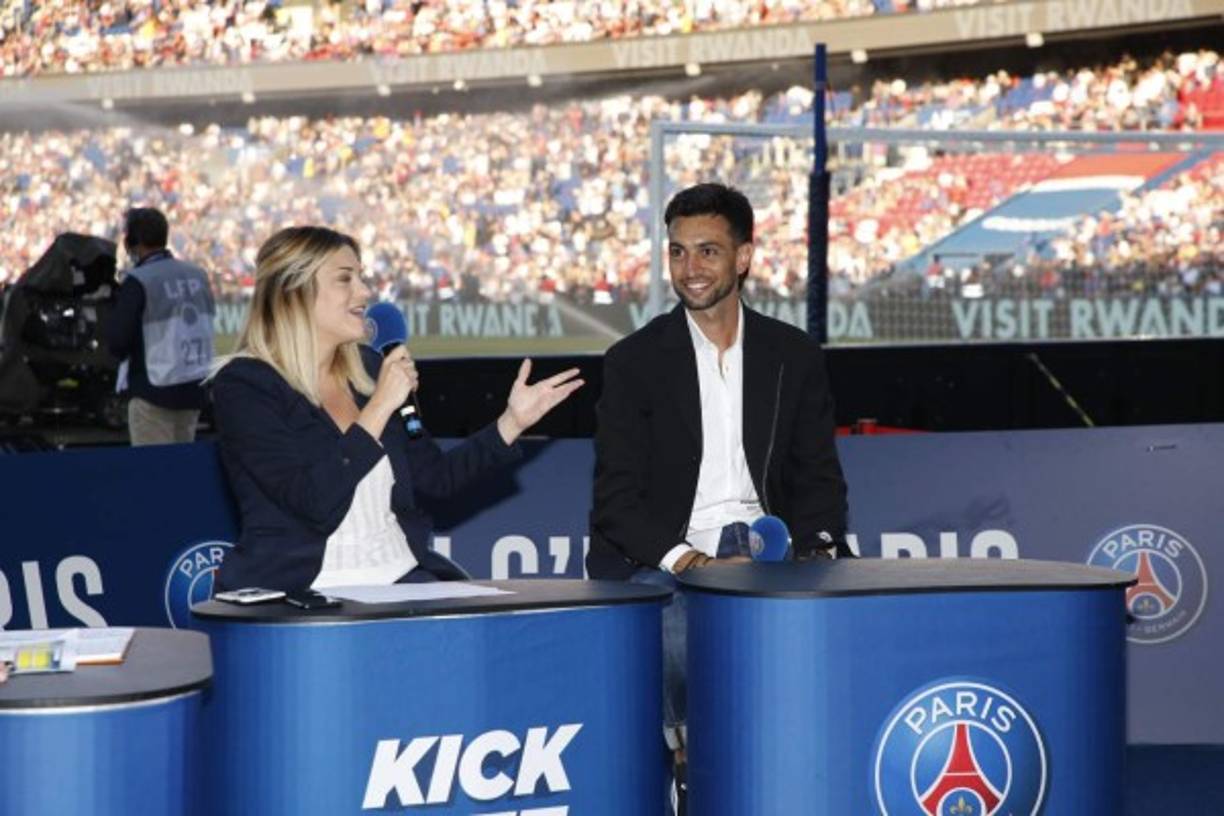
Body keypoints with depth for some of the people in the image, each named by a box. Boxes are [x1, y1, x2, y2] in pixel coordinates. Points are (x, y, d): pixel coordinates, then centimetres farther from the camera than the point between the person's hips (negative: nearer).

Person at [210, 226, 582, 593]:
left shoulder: (368, 366, 13)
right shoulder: (242, 386, -7)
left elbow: (436, 476, 18)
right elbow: (317, 504, -18)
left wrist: (514, 420, 9)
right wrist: (380, 407, -16)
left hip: (402, 576, 6)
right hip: (302, 591, -6)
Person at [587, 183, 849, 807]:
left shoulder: (794, 356, 10)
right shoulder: (634, 361, 1)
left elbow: (818, 475, 10)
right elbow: (617, 499, -4)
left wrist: (817, 546, -11)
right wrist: (690, 561, -20)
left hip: (762, 552, 3)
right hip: (662, 560, -3)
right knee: (682, 639, -34)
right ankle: (686, 747, -6)